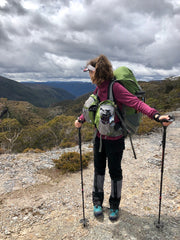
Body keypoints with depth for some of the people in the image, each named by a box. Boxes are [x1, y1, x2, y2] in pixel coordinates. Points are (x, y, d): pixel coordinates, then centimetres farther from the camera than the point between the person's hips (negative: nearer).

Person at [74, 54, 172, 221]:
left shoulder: (115, 87, -20)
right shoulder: (98, 88, 4)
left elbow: (135, 102, -29)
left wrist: (156, 115, -41)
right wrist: (81, 119, 6)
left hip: (115, 140, -7)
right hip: (99, 137, 7)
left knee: (115, 172, 11)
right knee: (98, 169, 18)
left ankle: (114, 205, 35)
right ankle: (97, 201, 40)